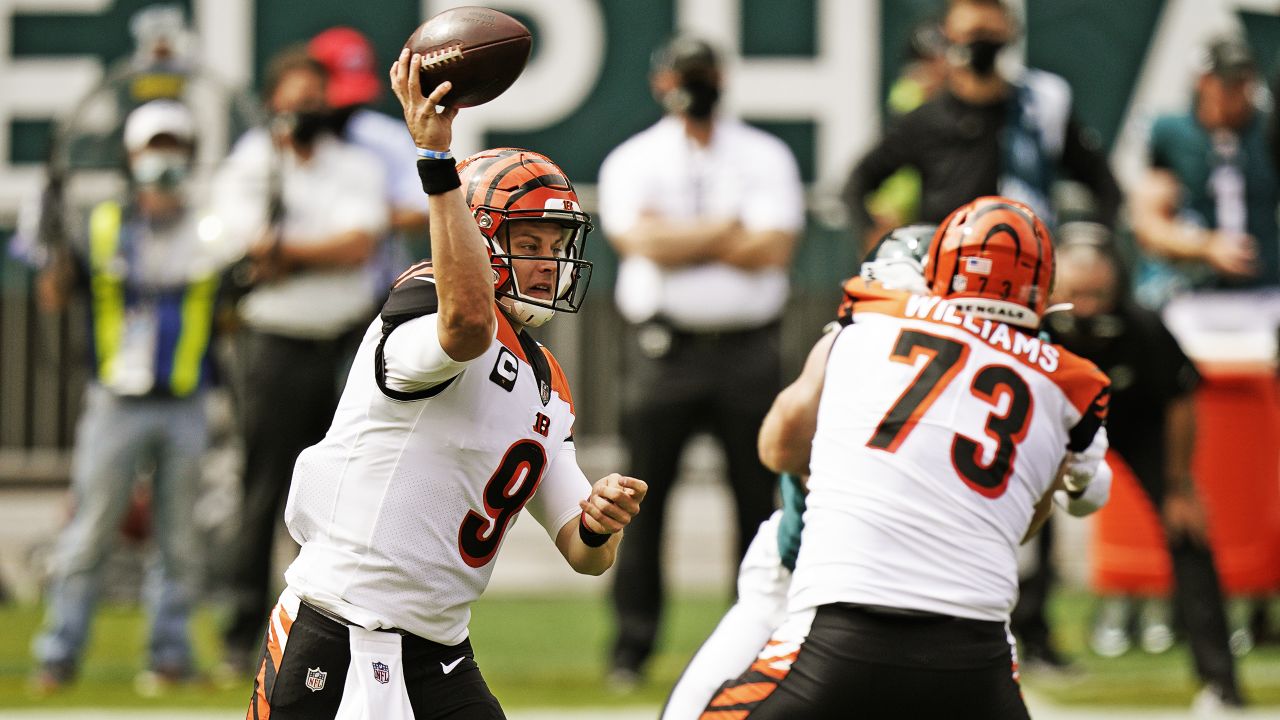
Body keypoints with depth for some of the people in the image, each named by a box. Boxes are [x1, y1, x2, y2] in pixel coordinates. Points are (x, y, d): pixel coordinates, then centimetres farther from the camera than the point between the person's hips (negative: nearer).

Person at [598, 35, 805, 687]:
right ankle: (631, 645, 4)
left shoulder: (765, 157, 8)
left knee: (759, 498, 2)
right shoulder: (632, 161, 6)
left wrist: (678, 238, -7)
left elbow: (772, 250, -7)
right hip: (663, 350, -1)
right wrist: (726, 229, -6)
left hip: (748, 349, 1)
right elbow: (642, 242, -12)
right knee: (643, 499, -2)